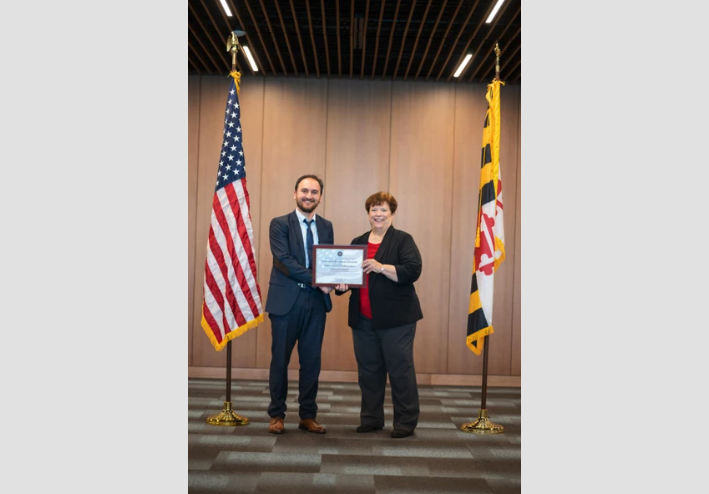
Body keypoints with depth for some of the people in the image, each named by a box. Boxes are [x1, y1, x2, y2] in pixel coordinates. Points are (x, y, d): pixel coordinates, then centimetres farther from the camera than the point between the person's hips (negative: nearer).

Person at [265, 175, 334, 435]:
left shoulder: (326, 226, 12)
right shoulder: (279, 224, -3)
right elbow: (284, 261, -14)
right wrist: (316, 279, -21)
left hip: (316, 302, 4)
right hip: (286, 301, -3)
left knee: (312, 361, 8)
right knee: (280, 360, 6)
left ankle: (308, 416, 19)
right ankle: (277, 415, 19)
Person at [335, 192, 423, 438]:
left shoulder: (403, 240, -3)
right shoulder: (357, 242, 13)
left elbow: (413, 271, -14)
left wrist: (381, 267, -24)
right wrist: (341, 283, -8)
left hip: (396, 318, -5)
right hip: (363, 319, 5)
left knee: (400, 370, 0)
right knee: (368, 370, 12)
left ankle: (406, 422, 11)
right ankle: (371, 419, 24)